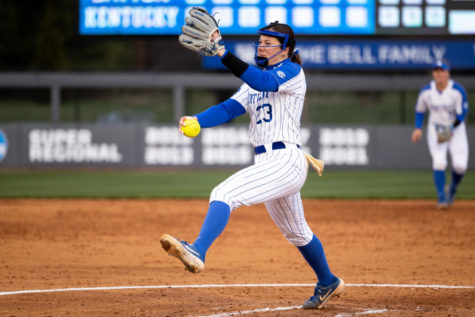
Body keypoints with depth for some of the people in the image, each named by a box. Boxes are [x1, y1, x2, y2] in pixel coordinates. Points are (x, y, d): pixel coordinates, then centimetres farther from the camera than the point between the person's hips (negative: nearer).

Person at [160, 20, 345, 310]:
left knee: (225, 194, -28)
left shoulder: (292, 72, -5)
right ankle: (328, 283, 42)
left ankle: (197, 252, -45)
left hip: (285, 162, -10)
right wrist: (197, 121, -15)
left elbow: (263, 82, -26)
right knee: (296, 233, 24)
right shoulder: (255, 83, 19)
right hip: (268, 165, 10)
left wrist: (223, 55, -36)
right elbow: (229, 108, 5)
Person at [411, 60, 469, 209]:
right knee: (439, 162, -18)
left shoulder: (458, 90, -16)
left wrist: (451, 128, -29)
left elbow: (462, 113, -15)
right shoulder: (426, 91, -7)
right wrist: (418, 128, -1)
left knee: (460, 165, -12)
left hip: (456, 129, -1)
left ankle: (452, 188, 20)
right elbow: (420, 110, 9)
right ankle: (441, 197, -9)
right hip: (436, 129, 1)